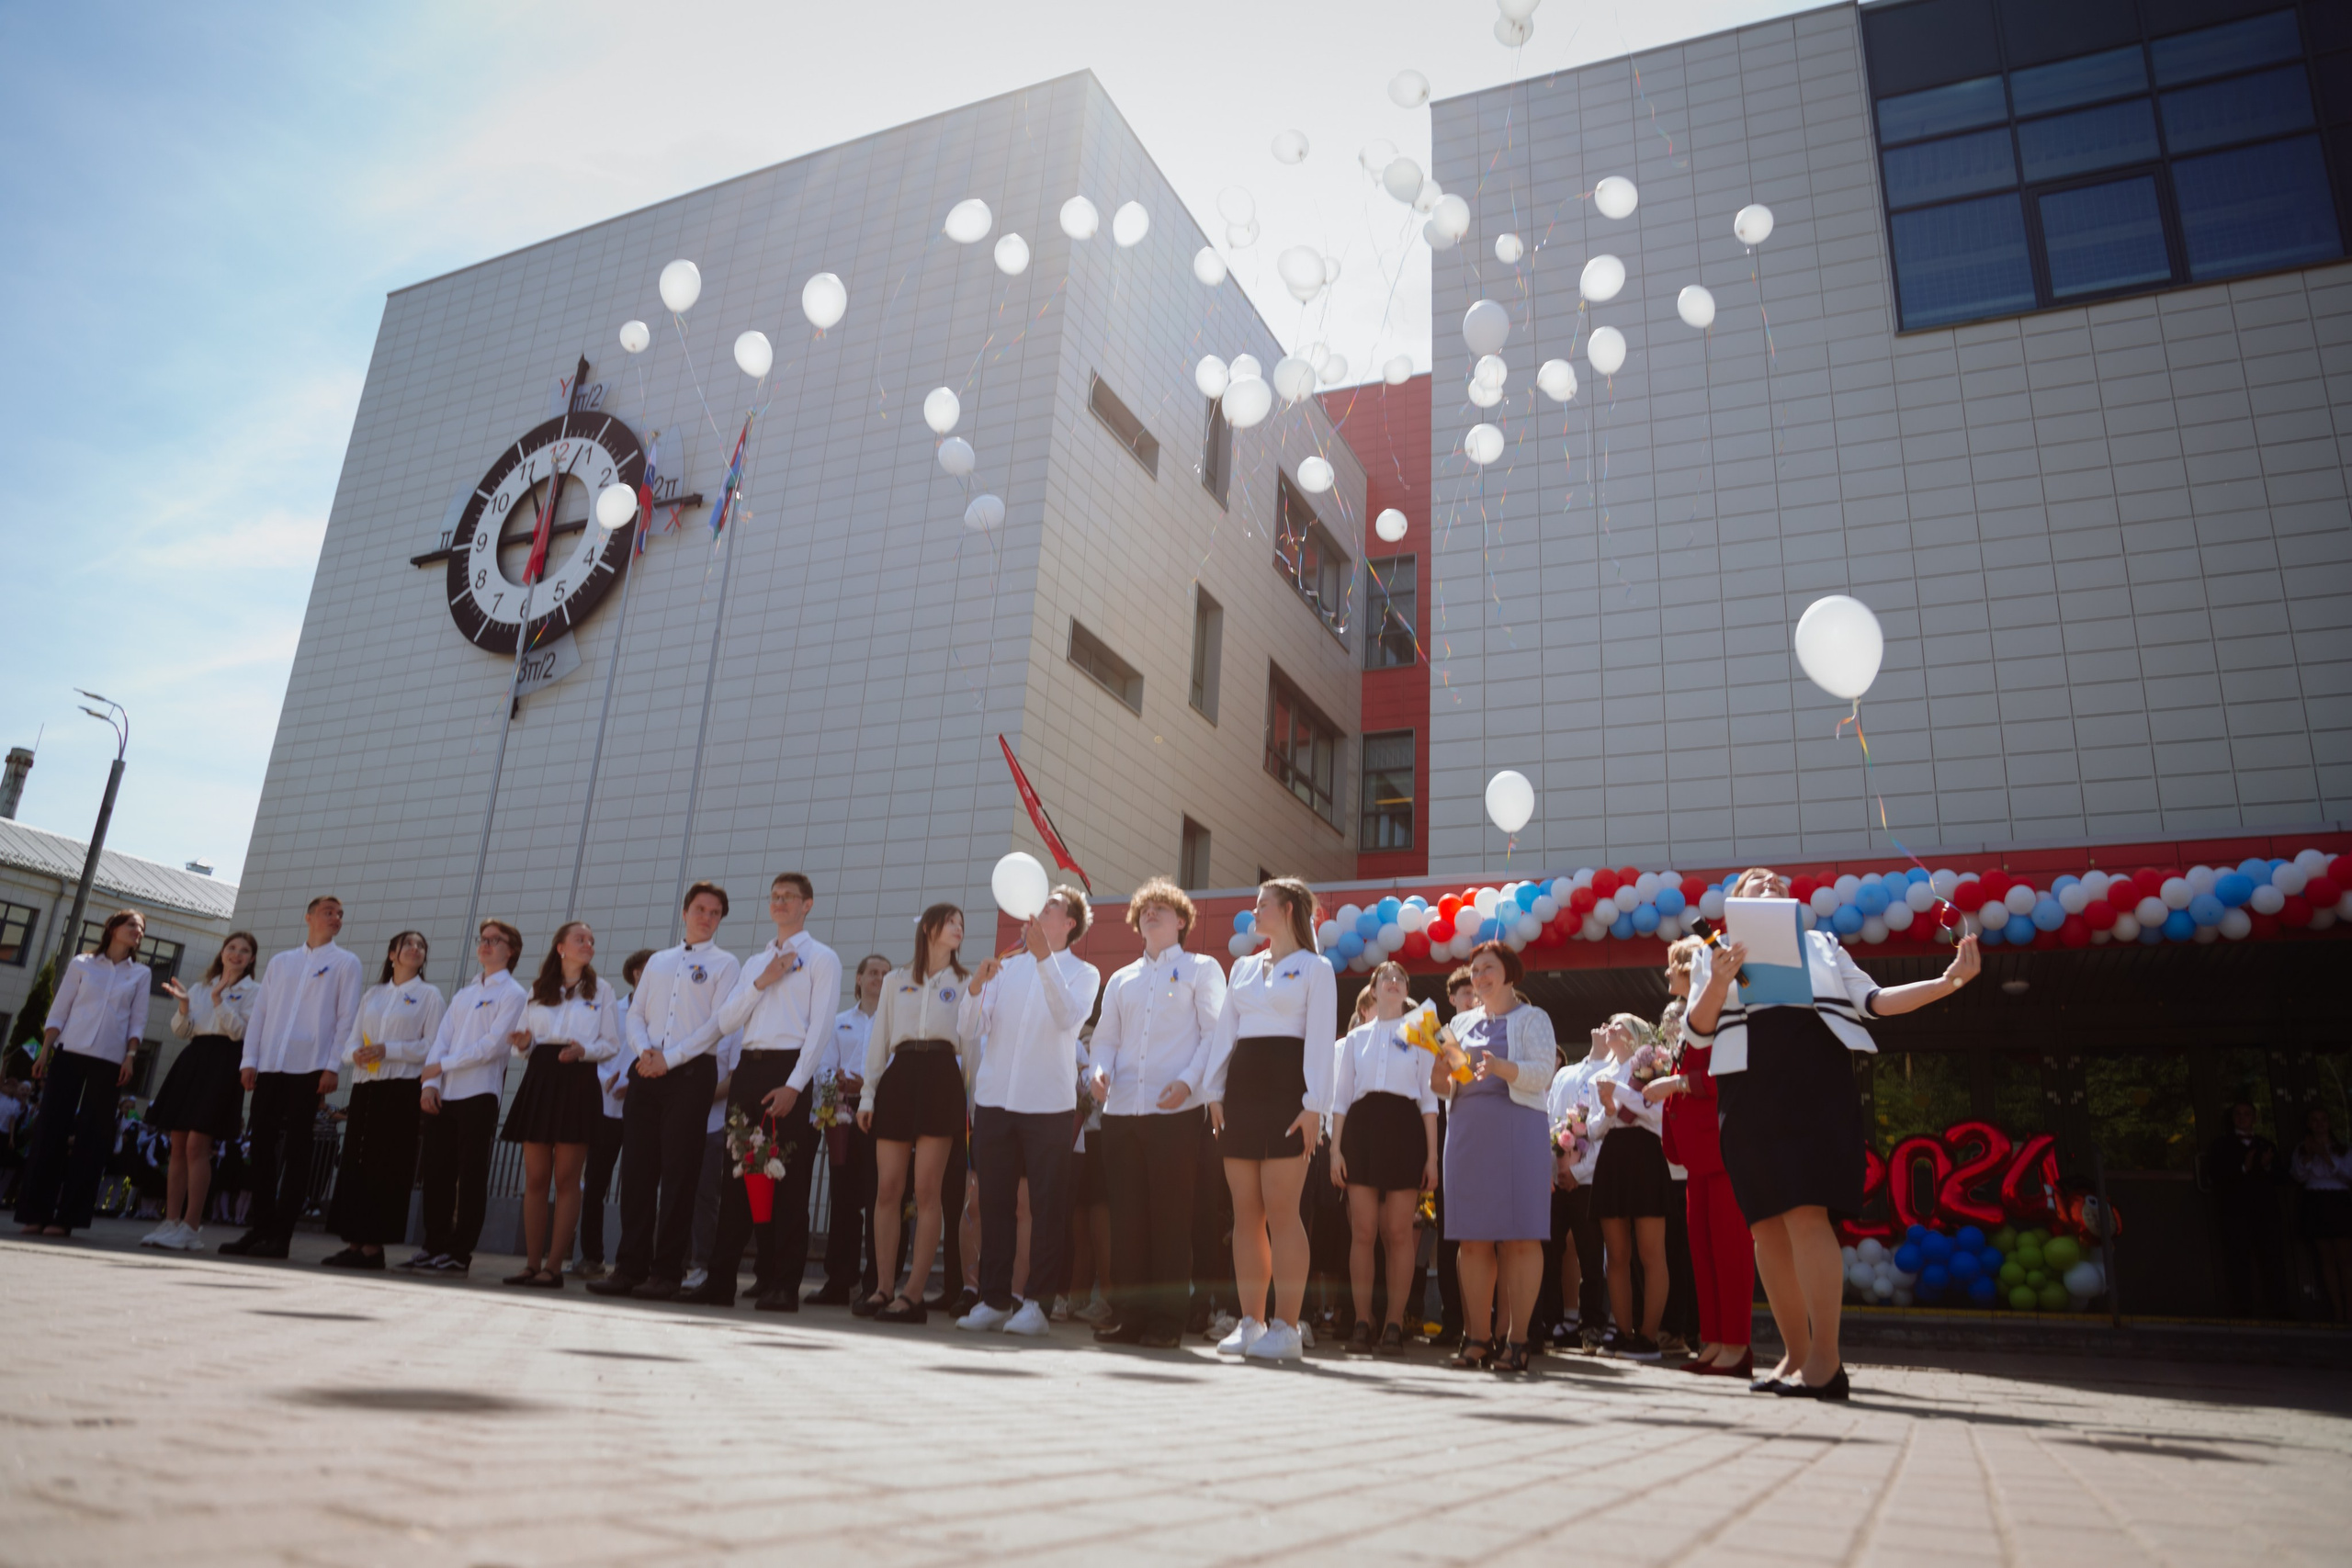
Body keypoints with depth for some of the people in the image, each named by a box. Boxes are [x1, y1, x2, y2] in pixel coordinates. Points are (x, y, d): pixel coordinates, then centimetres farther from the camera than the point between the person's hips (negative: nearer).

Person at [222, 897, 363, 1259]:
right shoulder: (280, 961, 17)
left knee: (296, 1151, -3)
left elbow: (346, 1018, 0)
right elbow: (260, 1012, 14)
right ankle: (260, 1226, 10)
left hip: (310, 1068, -4)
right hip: (270, 1066, 4)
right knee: (261, 1145, 3)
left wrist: (332, 1066, -9)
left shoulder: (345, 963, 7)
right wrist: (249, 1059, 3)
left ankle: (280, 1235, -1)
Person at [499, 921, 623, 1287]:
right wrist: (524, 1043, -7)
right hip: (539, 1079, 3)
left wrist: (583, 1050, -15)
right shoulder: (538, 990, 16)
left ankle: (554, 1266, 0)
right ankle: (532, 1263, 8)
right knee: (535, 1177, 2)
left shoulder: (602, 990, 8)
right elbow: (525, 1040, 15)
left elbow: (612, 1045, 4)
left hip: (579, 1082, -3)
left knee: (566, 1178, -3)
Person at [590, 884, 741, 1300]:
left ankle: (667, 1271, 1)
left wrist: (669, 1058, -13)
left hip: (691, 1072, -5)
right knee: (636, 1169, 3)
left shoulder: (724, 964, 4)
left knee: (678, 1173, -4)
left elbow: (718, 1023, -7)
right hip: (647, 1072, 5)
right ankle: (631, 1266, 8)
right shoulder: (658, 961, 20)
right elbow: (635, 1013, 15)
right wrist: (644, 1051, -5)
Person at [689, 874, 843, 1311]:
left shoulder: (821, 958, 4)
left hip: (789, 1071, -5)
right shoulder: (755, 962, 23)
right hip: (748, 1069, 6)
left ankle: (782, 1287, -1)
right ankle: (719, 1281, 9)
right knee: (737, 1175, 5)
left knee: (788, 1181, -5)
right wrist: (760, 983, -2)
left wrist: (793, 1086, -16)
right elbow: (726, 1021, 13)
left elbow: (820, 1028, -6)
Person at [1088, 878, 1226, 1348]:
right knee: (1126, 1215, 4)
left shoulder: (1201, 969, 8)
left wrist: (1188, 1080, -15)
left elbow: (1214, 1034, -1)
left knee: (1171, 1217, -3)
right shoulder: (1121, 980, 22)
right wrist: (1100, 1071, -3)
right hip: (1122, 1110, 4)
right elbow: (1105, 1038, 19)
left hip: (1175, 1112, -4)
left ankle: (1166, 1320, 3)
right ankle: (1127, 1315, 11)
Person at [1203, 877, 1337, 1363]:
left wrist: (1314, 1104, -13)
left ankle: (1286, 1326, -4)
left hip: (1286, 1087, -6)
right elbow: (1225, 1030, 18)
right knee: (1246, 1211, 4)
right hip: (1241, 1089, 6)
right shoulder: (1243, 966, 19)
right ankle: (1251, 1322, 9)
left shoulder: (1314, 967, 3)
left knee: (1281, 1209, -9)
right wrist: (1214, 1092, 8)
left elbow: (1321, 1039, -5)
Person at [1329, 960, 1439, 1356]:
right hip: (1361, 1129, 1)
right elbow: (1340, 1097, 12)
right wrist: (1336, 1148, 1)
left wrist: (1432, 1156, -1)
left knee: (1398, 1232, -3)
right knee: (1363, 1232, -3)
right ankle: (1362, 1321, 3)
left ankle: (1394, 1323, 2)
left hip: (1404, 1130, -1)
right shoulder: (1355, 1038, 15)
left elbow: (1429, 1101, 8)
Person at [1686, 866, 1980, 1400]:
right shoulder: (1713, 953, 19)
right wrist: (1718, 983, -10)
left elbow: (1872, 1000, 14)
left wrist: (1948, 981, 1)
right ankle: (1795, 1356, 9)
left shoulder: (1822, 944, 23)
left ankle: (1825, 1363, -14)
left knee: (1806, 1213, -15)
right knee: (1766, 1224, 0)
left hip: (1816, 1083, -1)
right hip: (1750, 1091, 1)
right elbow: (1698, 1030, 9)